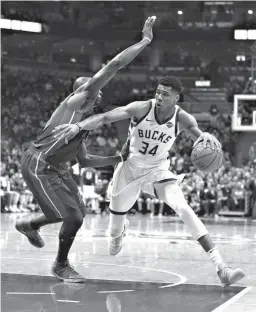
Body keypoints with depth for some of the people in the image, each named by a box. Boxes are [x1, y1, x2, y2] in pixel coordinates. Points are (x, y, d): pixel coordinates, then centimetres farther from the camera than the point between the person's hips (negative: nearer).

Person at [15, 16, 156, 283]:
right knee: (74, 216, -11)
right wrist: (145, 41, -12)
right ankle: (61, 265, 11)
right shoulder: (76, 100, -9)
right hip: (38, 166, -10)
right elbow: (114, 66, -16)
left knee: (77, 213, 16)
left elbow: (84, 160, 26)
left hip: (56, 168, 10)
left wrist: (118, 159, 21)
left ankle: (29, 226, 39)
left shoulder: (86, 119, 18)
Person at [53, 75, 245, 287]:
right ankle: (120, 231, 61)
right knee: (116, 218, 15)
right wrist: (78, 126, -46)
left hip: (158, 171, 0)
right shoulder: (142, 109, -24)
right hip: (130, 167, 1)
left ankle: (220, 268, -29)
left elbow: (200, 138, -28)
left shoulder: (182, 119, -19)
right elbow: (105, 118, -30)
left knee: (183, 208, -25)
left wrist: (207, 138, -53)